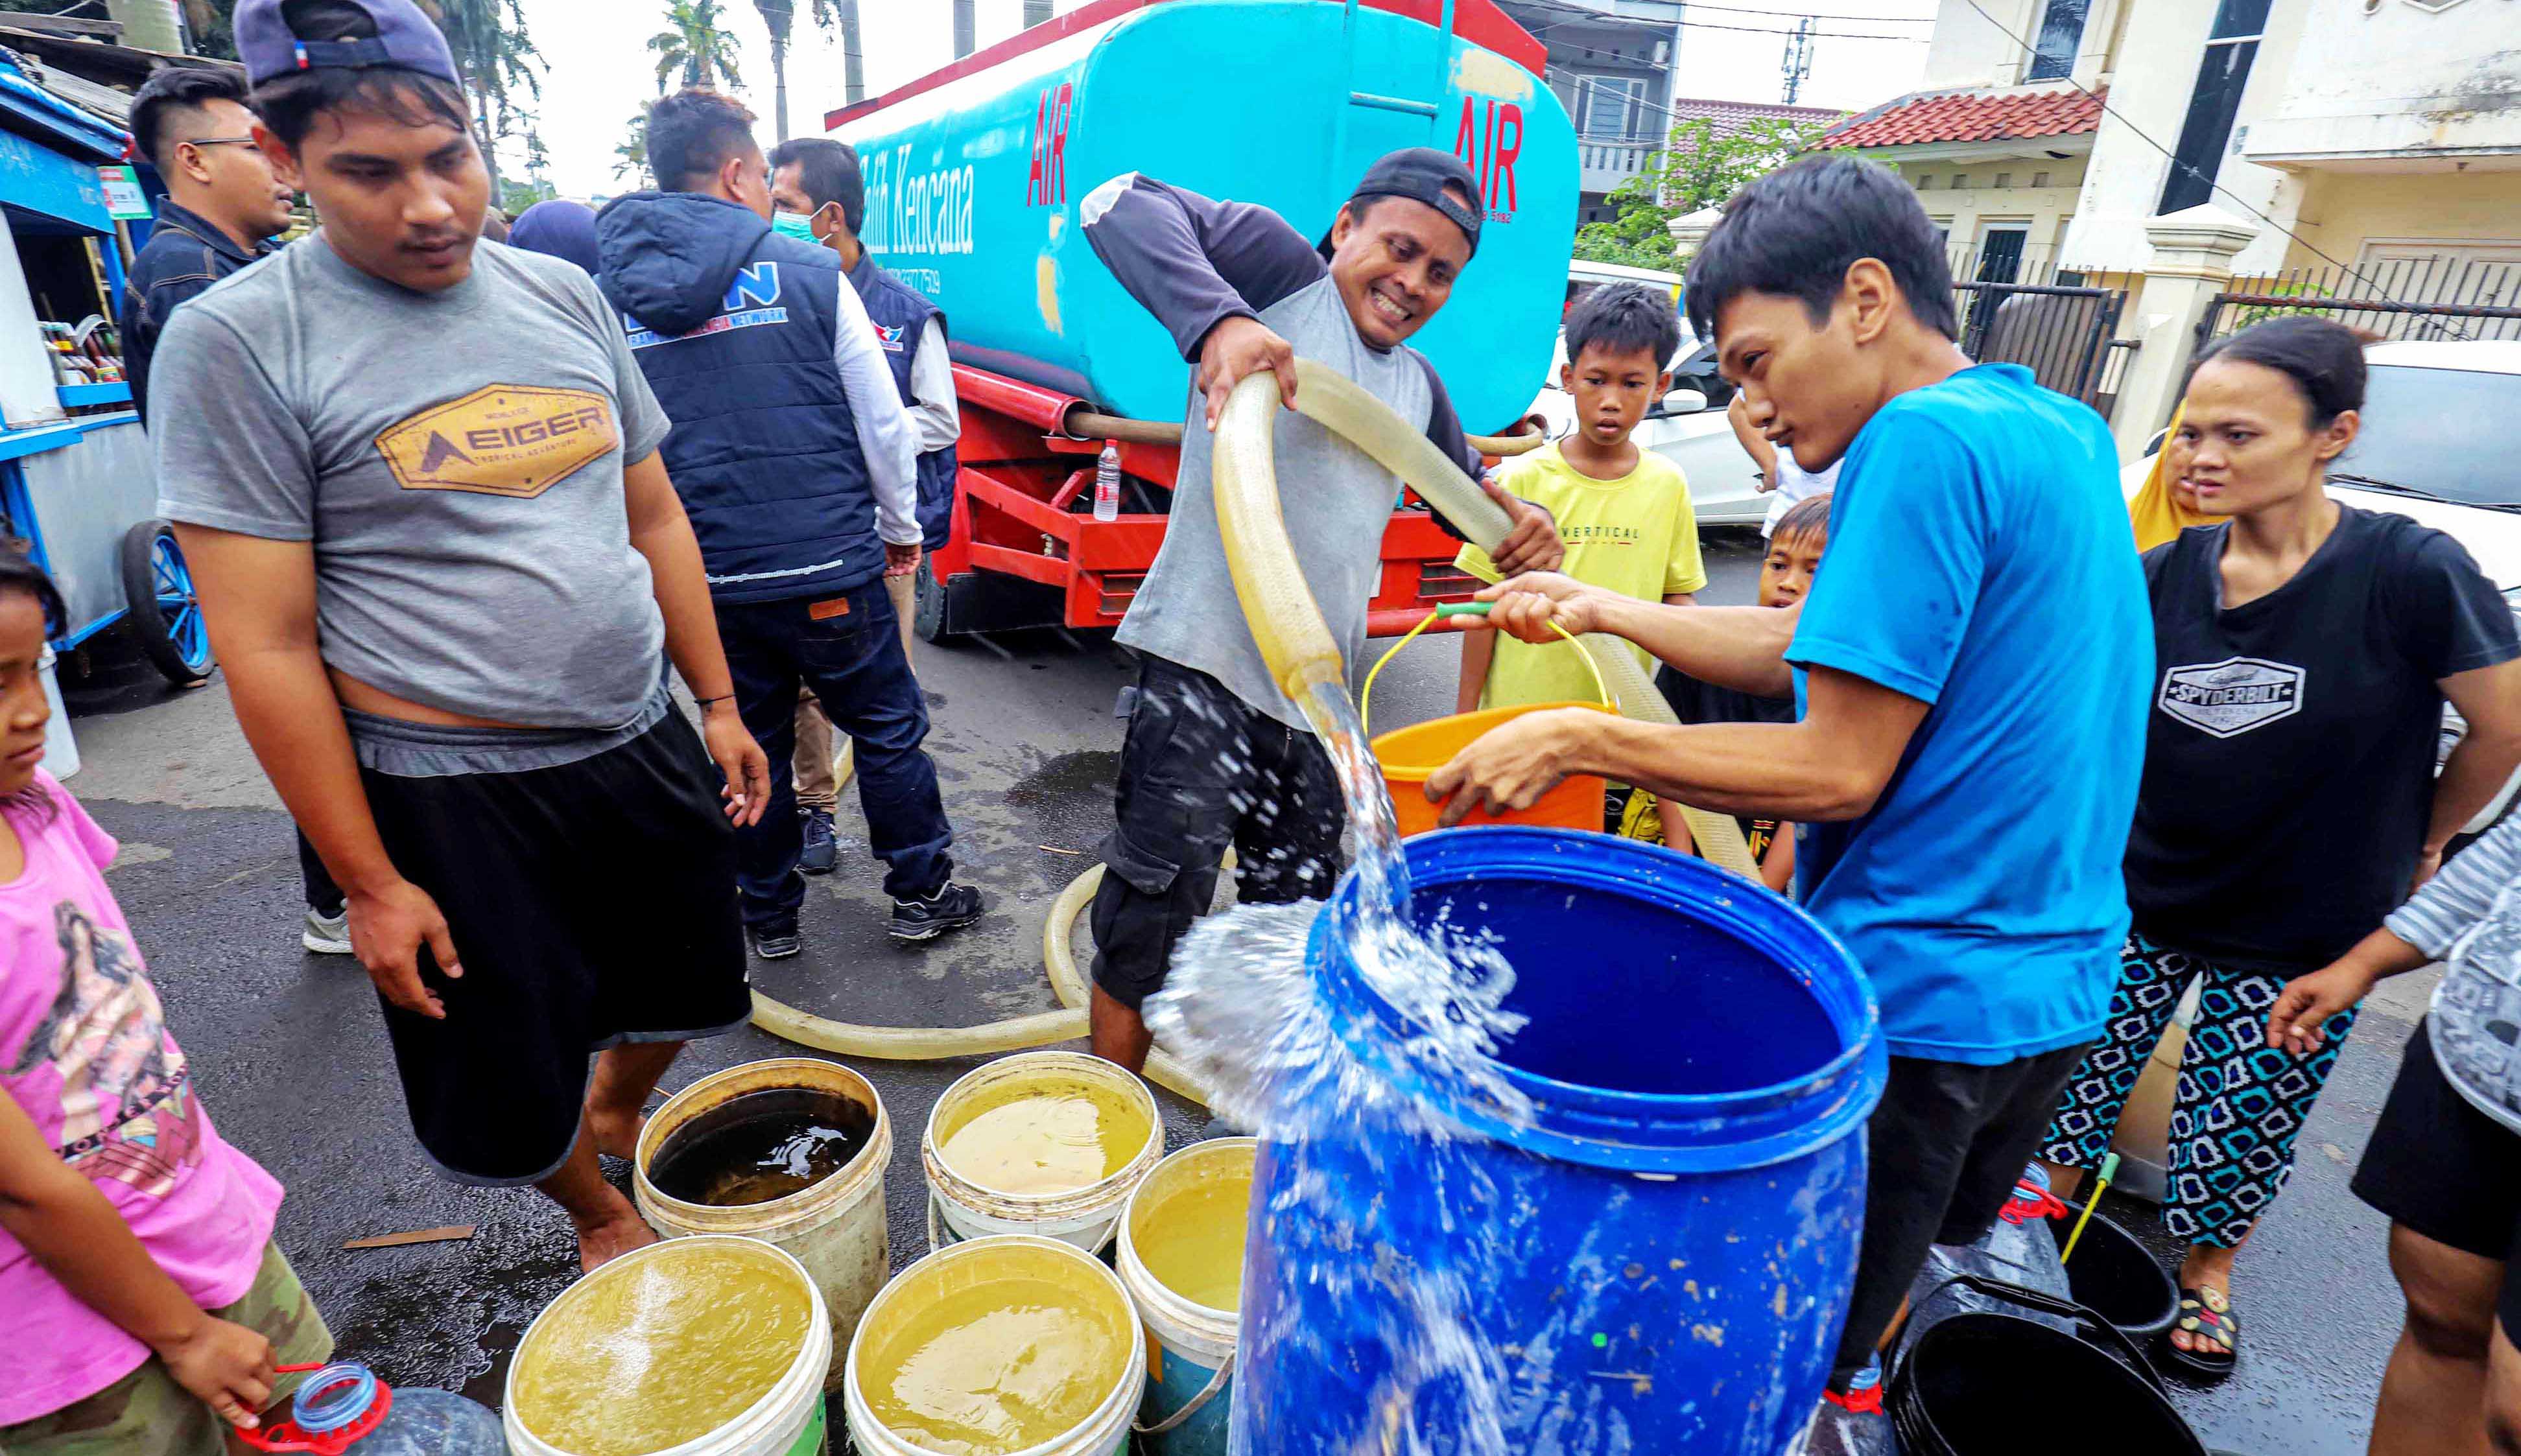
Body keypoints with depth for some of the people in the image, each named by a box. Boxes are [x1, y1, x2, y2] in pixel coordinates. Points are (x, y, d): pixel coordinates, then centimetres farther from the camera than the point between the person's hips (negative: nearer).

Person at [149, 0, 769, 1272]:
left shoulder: (562, 294, 4)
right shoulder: (239, 340, -11)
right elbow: (267, 645, -11)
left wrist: (717, 704, 8)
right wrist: (369, 883, -11)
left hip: (644, 750, 5)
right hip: (455, 798, -4)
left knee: (681, 994, 22)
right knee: (516, 1102, 12)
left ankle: (621, 1119, 55)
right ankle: (598, 1211, 45)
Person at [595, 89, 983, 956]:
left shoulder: (612, 298, 5)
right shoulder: (810, 274, -5)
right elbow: (883, 422, -3)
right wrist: (902, 525, 11)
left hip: (708, 579, 4)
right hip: (830, 564, -3)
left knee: (750, 745, 16)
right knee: (888, 728, 12)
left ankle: (768, 917, 28)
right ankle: (921, 893, 22)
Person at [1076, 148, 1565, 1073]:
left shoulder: (1417, 385, 18)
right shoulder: (1279, 268, -2)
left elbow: (1464, 483, 33)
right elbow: (1119, 207, -14)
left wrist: (1518, 522, 9)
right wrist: (1218, 322, -33)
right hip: (1205, 664, -7)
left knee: (1298, 916, 18)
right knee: (1156, 907, 0)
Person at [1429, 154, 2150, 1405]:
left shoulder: (1922, 442, -20)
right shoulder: (2066, 431, 10)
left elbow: (1839, 772, -21)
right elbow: (1809, 649, 11)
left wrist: (1582, 739, -16)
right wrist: (1602, 610, 11)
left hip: (1916, 996, -10)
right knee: (1867, 1300, 29)